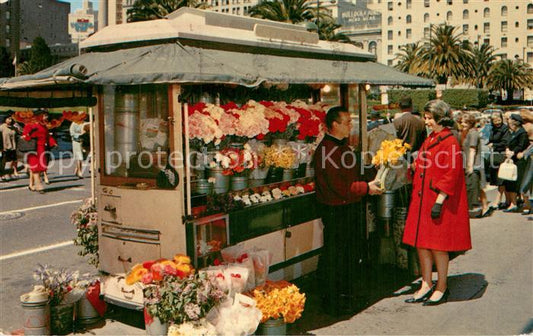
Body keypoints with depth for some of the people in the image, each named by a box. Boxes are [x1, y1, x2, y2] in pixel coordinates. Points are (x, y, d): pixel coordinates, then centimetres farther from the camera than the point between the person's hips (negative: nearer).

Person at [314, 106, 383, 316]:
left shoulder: (343, 146, 13)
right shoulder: (326, 150, -20)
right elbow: (340, 187, -23)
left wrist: (368, 183, 6)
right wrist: (366, 188, -14)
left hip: (352, 207, 10)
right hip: (336, 210, -10)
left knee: (352, 253, 17)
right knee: (335, 257, 0)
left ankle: (345, 294, 32)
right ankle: (333, 303, 12)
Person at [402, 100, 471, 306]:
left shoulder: (450, 143, -13)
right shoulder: (429, 140, 13)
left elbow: (451, 175, -17)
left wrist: (439, 201, -20)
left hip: (439, 203, -8)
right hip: (422, 201, 8)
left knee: (438, 246, 0)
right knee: (421, 243, 10)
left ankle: (442, 288, 14)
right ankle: (426, 286, 20)